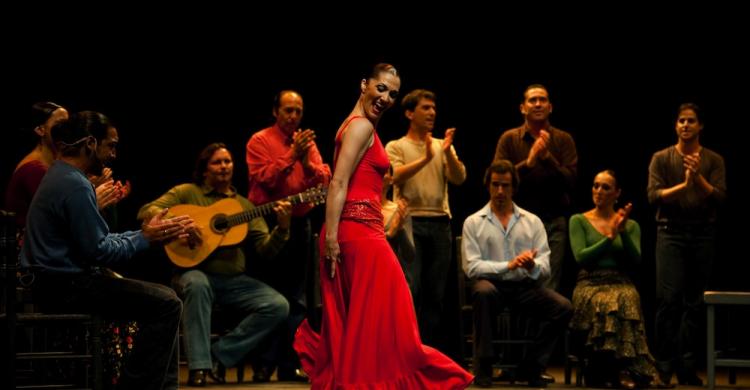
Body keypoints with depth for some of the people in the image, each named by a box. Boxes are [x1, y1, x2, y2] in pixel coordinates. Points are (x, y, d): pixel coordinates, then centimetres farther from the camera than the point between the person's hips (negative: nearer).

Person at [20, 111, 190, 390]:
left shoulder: (63, 176, 14)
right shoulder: (75, 186, -19)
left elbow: (97, 238, 15)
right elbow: (98, 251, -21)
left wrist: (146, 234, 7)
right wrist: (145, 239, -8)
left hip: (60, 279, 11)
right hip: (67, 285, -11)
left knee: (163, 298, 14)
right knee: (166, 305, -14)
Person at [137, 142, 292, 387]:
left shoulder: (244, 205, 16)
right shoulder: (187, 193, 7)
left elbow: (265, 250, 7)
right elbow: (145, 212, -6)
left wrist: (282, 227, -12)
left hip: (234, 281, 4)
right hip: (196, 273, -4)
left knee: (278, 306, -18)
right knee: (197, 283, -40)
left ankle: (220, 355, -11)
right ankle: (198, 366, -35)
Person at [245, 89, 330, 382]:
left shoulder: (307, 142, 10)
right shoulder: (260, 141, -3)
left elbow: (324, 180, 1)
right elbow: (264, 179, -16)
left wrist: (306, 163, -16)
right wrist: (291, 156, -22)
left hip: (299, 223, 5)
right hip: (268, 222, -5)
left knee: (296, 299, 5)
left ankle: (289, 364, 7)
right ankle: (264, 364, 0)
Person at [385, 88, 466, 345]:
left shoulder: (443, 146, 17)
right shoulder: (396, 147, 7)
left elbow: (459, 178, 3)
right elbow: (396, 176, -12)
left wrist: (447, 152, -13)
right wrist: (425, 158, -24)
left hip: (440, 223, 4)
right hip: (410, 222, -4)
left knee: (435, 293, 4)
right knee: (410, 288, -12)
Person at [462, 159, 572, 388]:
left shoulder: (533, 222, 13)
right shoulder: (473, 223, 7)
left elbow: (545, 268, 4)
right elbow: (472, 267, -5)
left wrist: (533, 266, -21)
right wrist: (509, 265, -17)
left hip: (525, 286, 3)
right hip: (492, 283, -3)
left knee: (563, 307, -24)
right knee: (483, 292, -39)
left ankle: (531, 368, -8)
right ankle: (484, 367, -28)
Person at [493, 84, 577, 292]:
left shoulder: (563, 140, 7)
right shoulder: (509, 139, 7)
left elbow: (570, 180, -2)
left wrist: (547, 157, -15)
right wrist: (527, 163, -15)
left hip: (554, 222, 0)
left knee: (549, 287, -5)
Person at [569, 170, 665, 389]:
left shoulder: (631, 225, 17)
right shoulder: (579, 221, 11)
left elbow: (635, 260, 3)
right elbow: (581, 258, -4)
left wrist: (623, 233, -9)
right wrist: (610, 237, -6)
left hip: (621, 284, 1)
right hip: (590, 285, -1)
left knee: (626, 300, -38)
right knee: (606, 305, -39)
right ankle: (622, 369, -31)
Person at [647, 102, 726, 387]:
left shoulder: (713, 160, 6)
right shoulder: (662, 158, 5)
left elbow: (720, 197, -3)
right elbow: (653, 195, -5)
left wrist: (698, 179, -17)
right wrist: (683, 185, -18)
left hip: (703, 233, 2)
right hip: (671, 232, -2)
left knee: (694, 302, 3)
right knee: (668, 298, -11)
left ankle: (687, 368, 8)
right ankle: (664, 366, -6)